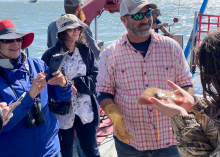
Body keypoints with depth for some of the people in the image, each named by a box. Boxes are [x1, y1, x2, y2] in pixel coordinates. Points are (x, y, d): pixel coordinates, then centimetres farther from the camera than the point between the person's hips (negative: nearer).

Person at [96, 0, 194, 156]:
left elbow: (186, 84, 5)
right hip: (129, 140, 0)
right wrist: (116, 118, -16)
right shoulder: (110, 54, -4)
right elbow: (104, 93, 1)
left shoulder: (171, 47, -2)